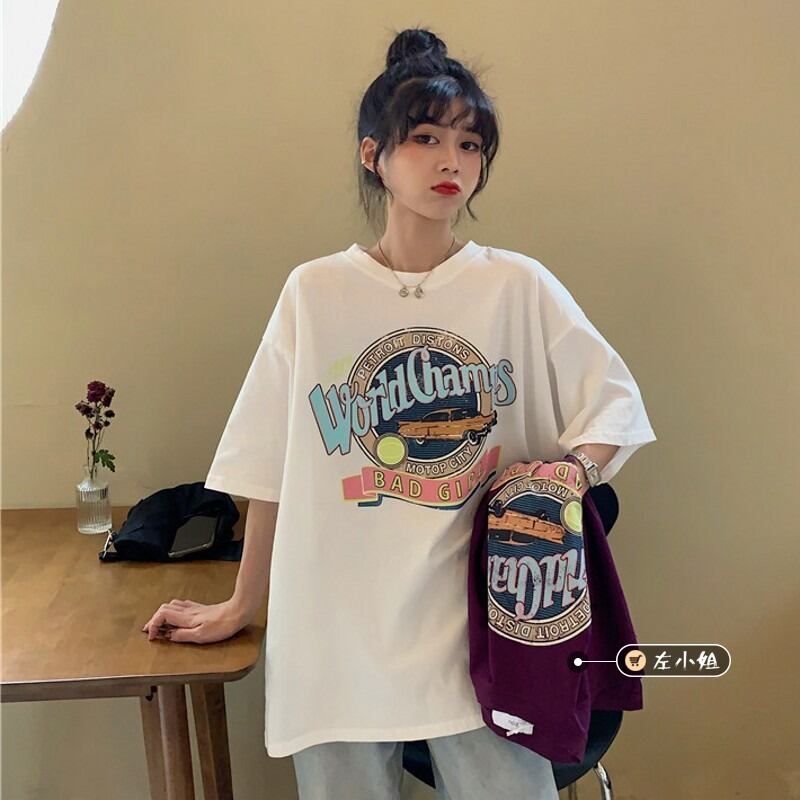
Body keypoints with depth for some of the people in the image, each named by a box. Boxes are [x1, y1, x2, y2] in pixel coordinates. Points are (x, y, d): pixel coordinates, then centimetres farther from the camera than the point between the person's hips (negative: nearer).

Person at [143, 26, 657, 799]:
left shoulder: (519, 287, -2)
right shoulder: (314, 293, -2)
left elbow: (613, 401, 6)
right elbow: (271, 469, 3)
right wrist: (241, 607, 11)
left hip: (480, 629, 0)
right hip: (337, 640, 1)